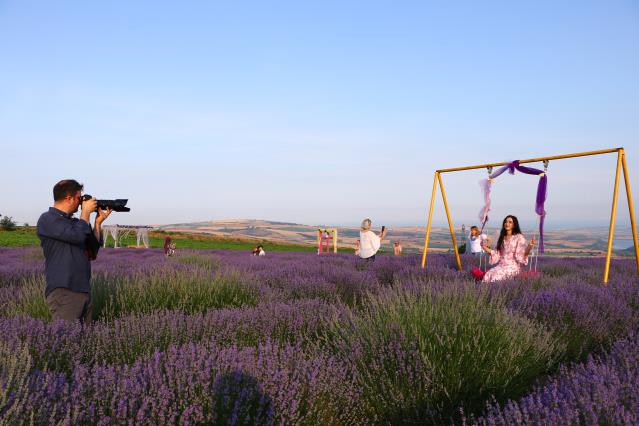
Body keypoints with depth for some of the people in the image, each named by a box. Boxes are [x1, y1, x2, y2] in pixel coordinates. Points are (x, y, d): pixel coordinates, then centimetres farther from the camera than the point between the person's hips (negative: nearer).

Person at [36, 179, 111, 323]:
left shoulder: (74, 222, 17)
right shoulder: (47, 219, -6)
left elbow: (93, 250, 17)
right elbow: (77, 235, -21)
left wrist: (98, 222, 8)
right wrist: (86, 212, -4)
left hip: (84, 291, 8)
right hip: (64, 292, -8)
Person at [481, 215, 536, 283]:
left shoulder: (519, 237, 0)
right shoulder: (502, 238, 16)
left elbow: (521, 255, -11)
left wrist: (530, 246, -27)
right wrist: (487, 250, 9)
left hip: (513, 266, -5)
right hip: (501, 265, 5)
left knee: (496, 275, -33)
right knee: (488, 274, -27)